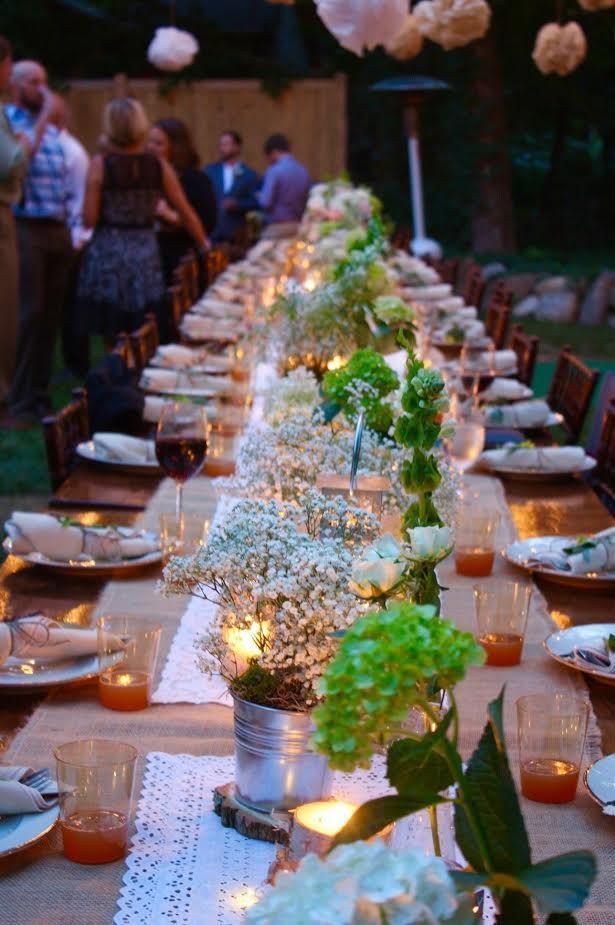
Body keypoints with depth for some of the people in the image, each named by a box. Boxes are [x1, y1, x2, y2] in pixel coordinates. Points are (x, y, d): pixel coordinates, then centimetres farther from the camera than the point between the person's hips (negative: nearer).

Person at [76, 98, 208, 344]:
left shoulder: (100, 164, -6)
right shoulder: (159, 166, 1)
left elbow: (89, 219, -8)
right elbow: (187, 213, 5)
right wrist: (205, 245, 18)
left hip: (107, 256, -2)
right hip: (145, 256, 2)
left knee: (113, 344, 3)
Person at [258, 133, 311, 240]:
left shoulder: (274, 171, -13)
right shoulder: (303, 171, 5)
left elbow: (266, 202, -15)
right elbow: (308, 199, 11)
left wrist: (260, 196, 6)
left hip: (278, 226, -6)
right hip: (299, 225, 6)